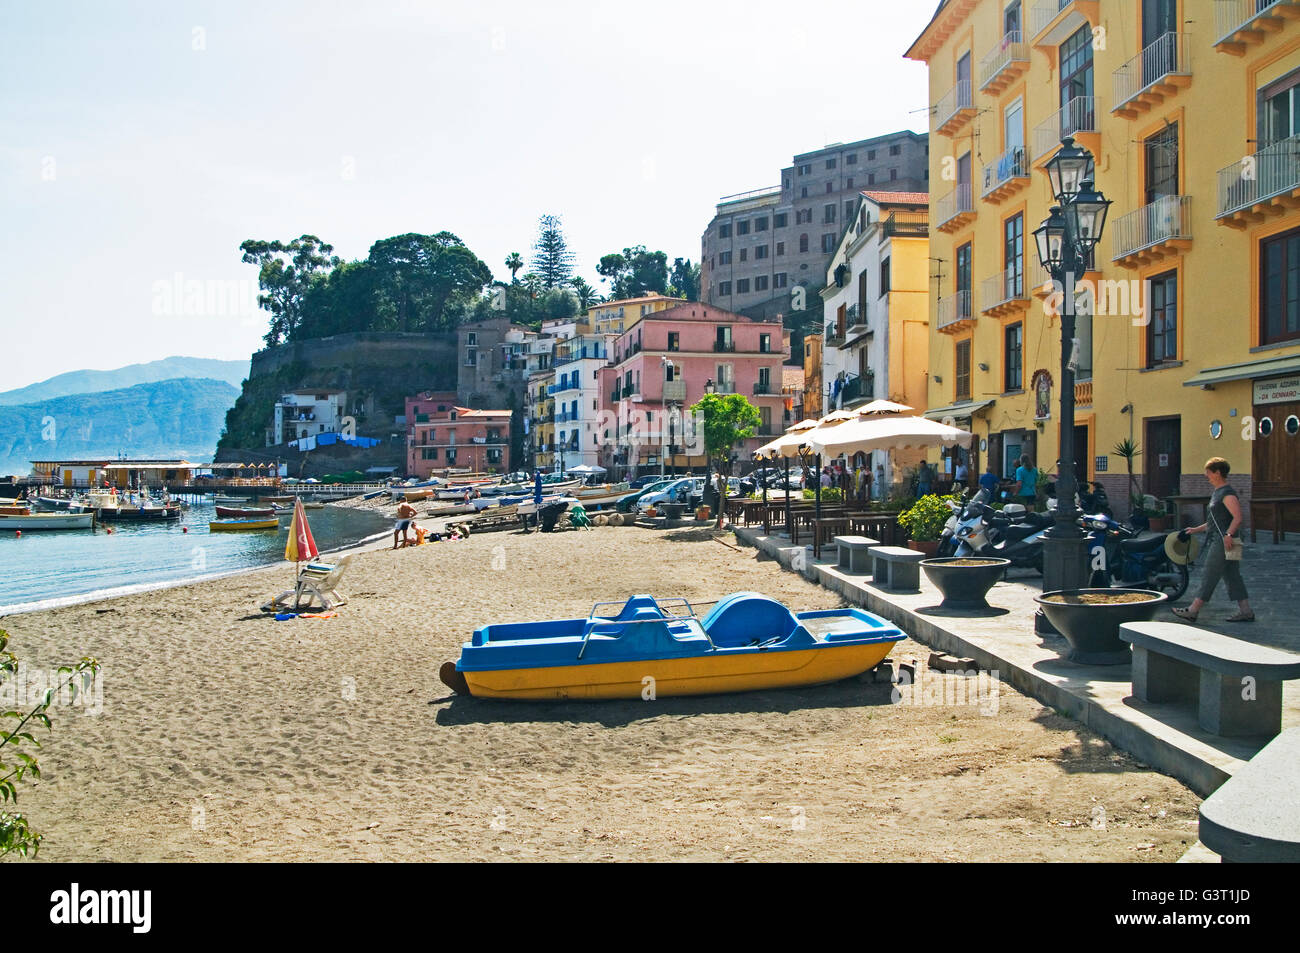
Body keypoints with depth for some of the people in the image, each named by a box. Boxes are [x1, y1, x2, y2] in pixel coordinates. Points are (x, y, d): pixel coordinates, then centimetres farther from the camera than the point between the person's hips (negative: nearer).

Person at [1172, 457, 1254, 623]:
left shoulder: (1227, 494, -13)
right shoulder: (1216, 493, 19)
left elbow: (1238, 518, -22)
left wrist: (1228, 535, -33)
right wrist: (1196, 529, 23)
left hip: (1223, 542, -11)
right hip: (1217, 541, 11)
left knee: (1209, 577, -7)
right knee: (1233, 577, 11)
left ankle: (1193, 611, -4)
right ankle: (1246, 612, 14)